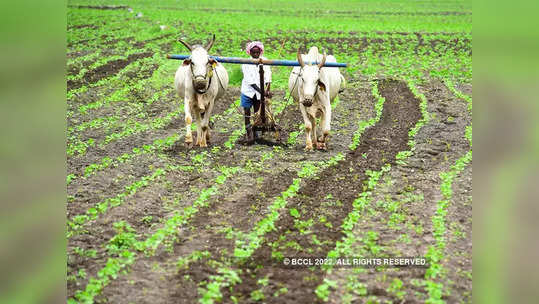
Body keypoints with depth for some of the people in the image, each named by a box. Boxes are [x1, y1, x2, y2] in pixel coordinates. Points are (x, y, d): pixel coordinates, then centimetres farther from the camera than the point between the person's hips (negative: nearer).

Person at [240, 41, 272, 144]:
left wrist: (267, 90, -23)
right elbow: (250, 81, -19)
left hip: (261, 91, 2)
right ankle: (249, 133, 1)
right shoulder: (246, 64, -13)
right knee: (247, 112, -4)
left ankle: (254, 133, 21)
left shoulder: (264, 61, -4)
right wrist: (262, 91, -26)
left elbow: (268, 77, -8)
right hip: (248, 90, -2)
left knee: (257, 112, 10)